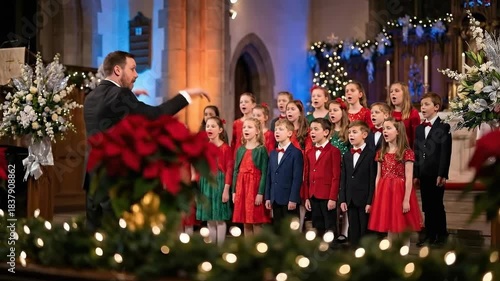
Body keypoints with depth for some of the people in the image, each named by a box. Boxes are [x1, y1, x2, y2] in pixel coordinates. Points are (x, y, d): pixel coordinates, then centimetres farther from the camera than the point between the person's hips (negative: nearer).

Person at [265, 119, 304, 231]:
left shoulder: (296, 153, -7)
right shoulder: (273, 153, 15)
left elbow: (297, 178, -12)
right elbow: (269, 176, 14)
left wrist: (293, 199, -17)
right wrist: (268, 197, 8)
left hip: (290, 199, -7)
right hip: (275, 199, 7)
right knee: (278, 230, 10)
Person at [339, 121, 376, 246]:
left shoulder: (371, 155, -5)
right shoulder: (347, 156, 15)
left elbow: (373, 180, -10)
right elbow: (343, 179, 13)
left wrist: (370, 201, -14)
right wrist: (342, 199, 5)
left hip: (365, 200, -6)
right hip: (350, 201, 6)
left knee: (365, 233, -1)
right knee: (353, 234, 9)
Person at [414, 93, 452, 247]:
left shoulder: (444, 127, -3)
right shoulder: (419, 129, 15)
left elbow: (445, 153, -11)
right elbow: (417, 153, 14)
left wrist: (442, 174, -17)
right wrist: (416, 174, 8)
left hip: (436, 174, -5)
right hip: (423, 174, 5)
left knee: (437, 205, 0)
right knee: (427, 206, 9)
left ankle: (441, 235, 10)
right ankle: (430, 234, 17)